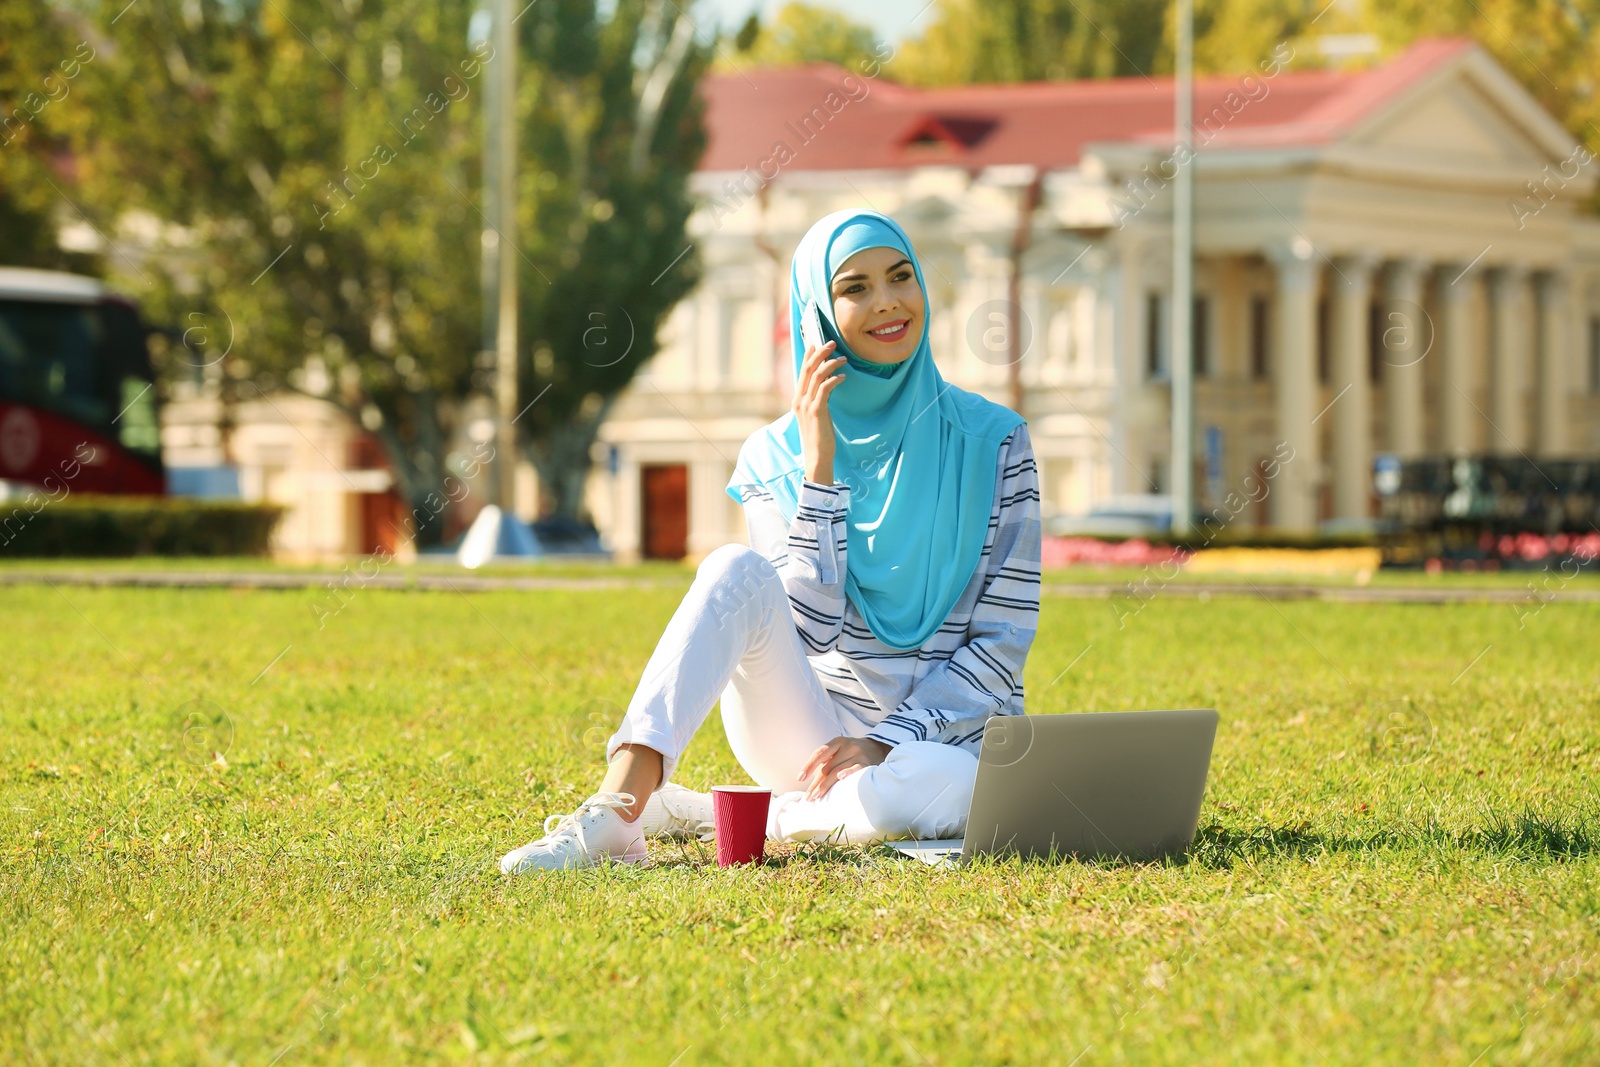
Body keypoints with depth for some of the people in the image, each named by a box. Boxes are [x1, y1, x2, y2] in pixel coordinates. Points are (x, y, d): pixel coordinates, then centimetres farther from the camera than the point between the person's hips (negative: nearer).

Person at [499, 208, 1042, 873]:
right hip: (813, 720, 1)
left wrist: (888, 740, -14)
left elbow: (1004, 638, -2)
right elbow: (812, 625, -9)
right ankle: (617, 813, -37)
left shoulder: (992, 440, 1)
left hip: (943, 735, -1)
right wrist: (820, 463, -15)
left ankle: (710, 813, -14)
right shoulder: (775, 456, 4)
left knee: (909, 794, -40)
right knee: (737, 570, -28)